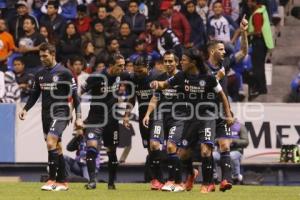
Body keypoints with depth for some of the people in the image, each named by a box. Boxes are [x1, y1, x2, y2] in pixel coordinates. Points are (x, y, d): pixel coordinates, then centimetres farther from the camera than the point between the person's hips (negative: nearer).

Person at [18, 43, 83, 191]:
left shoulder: (64, 73, -6)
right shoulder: (40, 75, 11)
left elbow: (75, 95, -6)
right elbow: (34, 95, 19)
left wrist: (78, 117, -10)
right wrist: (25, 109, 3)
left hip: (60, 114, -6)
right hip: (46, 115, 6)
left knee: (51, 143, -21)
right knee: (57, 149, 8)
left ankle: (52, 180, -18)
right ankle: (62, 182, 13)